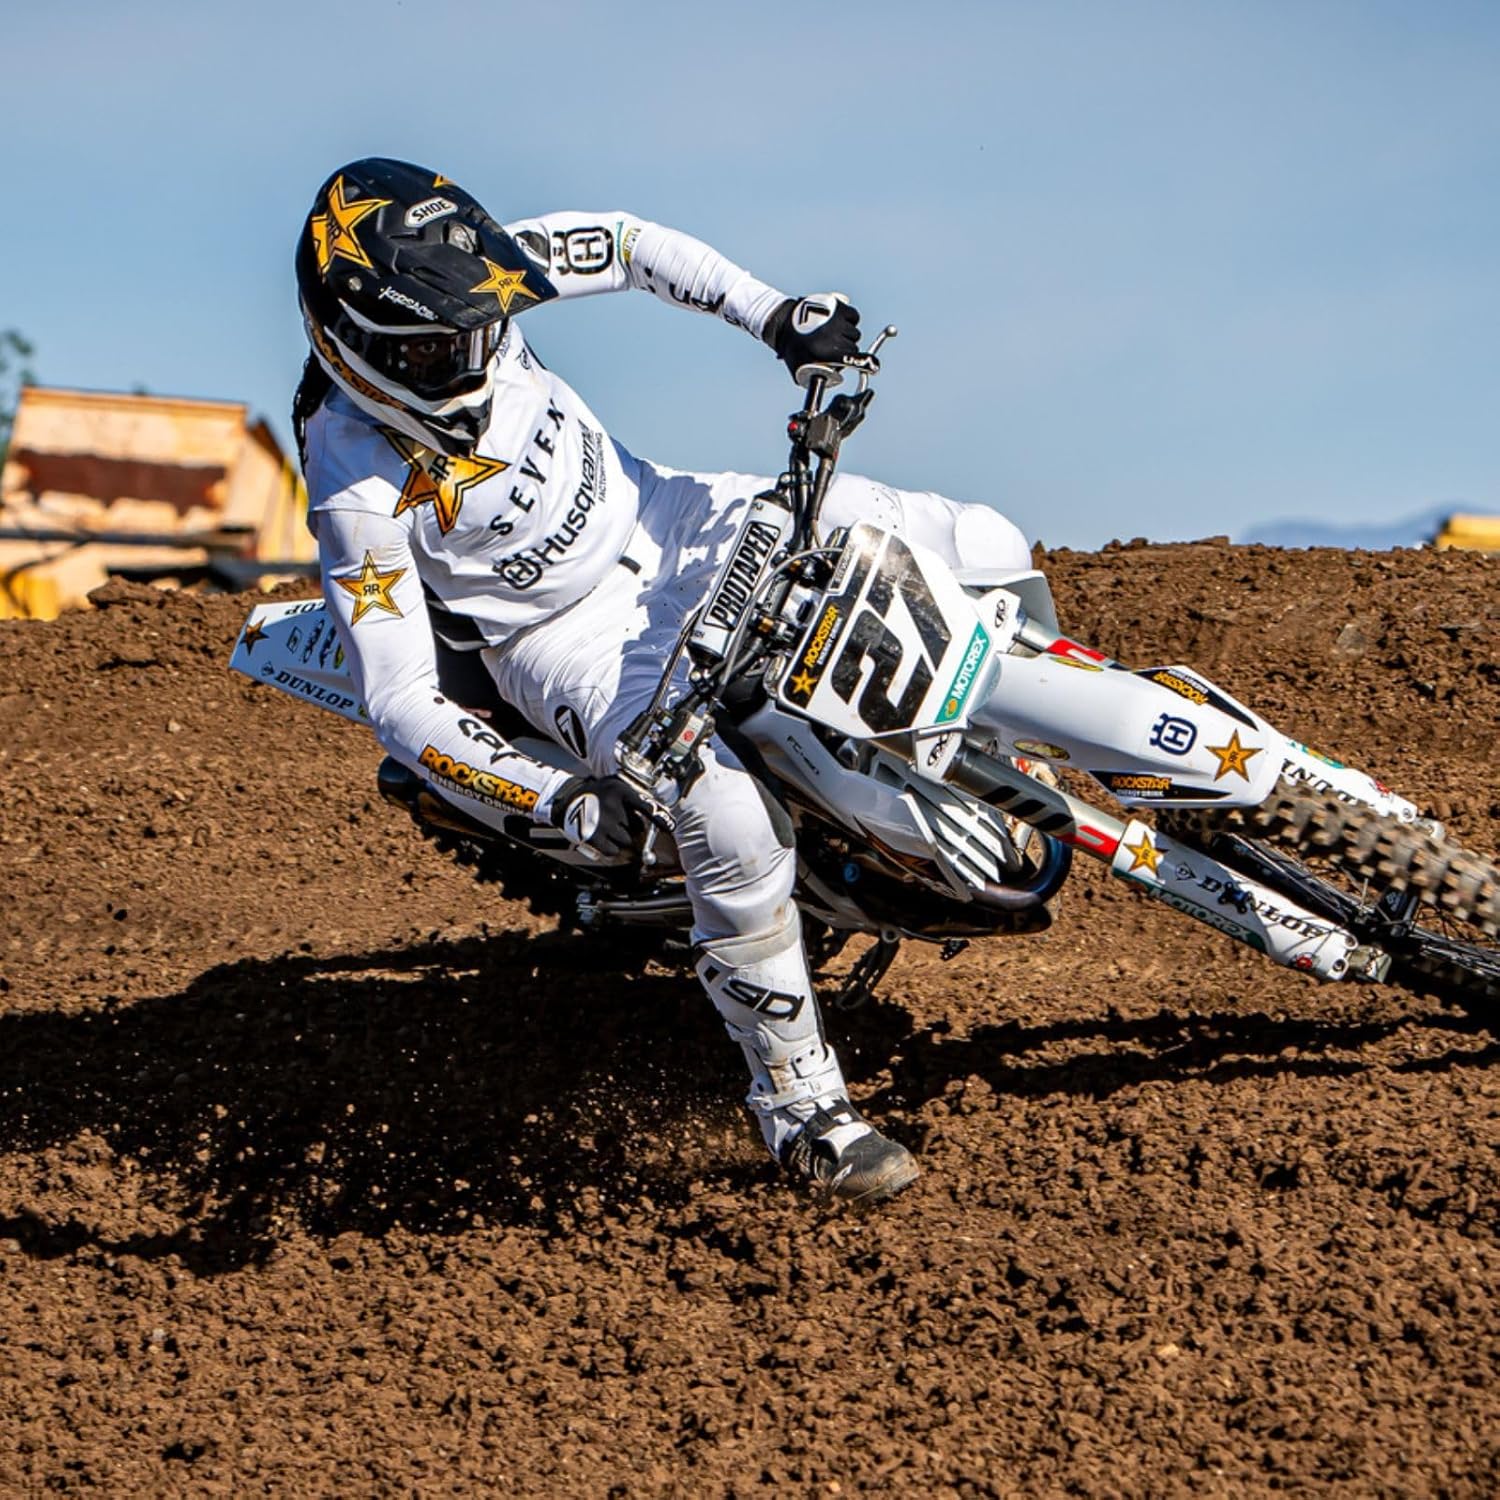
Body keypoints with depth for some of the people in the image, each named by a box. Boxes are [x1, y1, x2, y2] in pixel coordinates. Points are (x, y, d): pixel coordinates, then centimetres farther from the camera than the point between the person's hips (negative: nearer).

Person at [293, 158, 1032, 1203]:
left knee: (983, 547, -4)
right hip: (576, 636, -6)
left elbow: (633, 245, 3)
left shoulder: (472, 277, -14)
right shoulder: (359, 492, -26)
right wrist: (557, 802, -38)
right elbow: (401, 702, -26)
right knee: (733, 822, -34)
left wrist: (776, 315, -12)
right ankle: (800, 1104, -12)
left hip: (663, 518, 6)